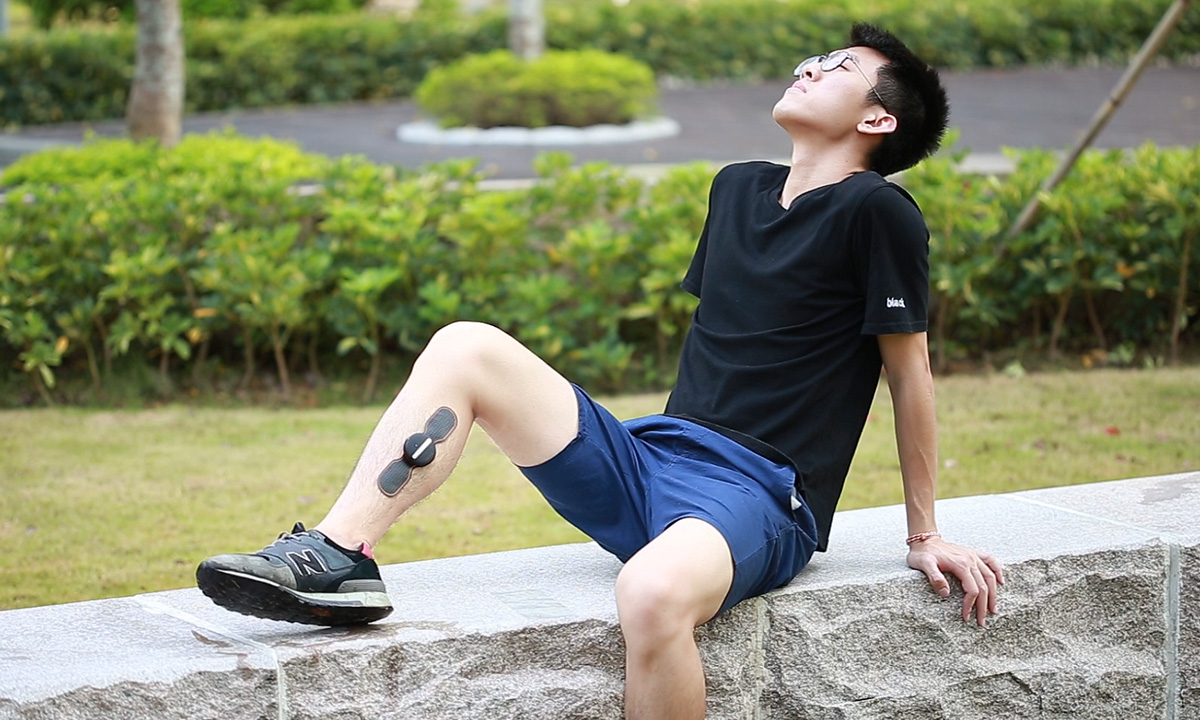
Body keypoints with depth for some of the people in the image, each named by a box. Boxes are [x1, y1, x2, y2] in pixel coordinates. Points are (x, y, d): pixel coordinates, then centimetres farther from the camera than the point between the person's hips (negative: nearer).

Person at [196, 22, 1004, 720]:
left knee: (653, 592, -41)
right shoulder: (738, 188, 17)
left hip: (758, 497, -8)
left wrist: (925, 535, 3)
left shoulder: (875, 211, -5)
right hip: (647, 464, 8)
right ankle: (337, 557, -18)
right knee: (466, 347, -5)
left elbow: (910, 372, -2)